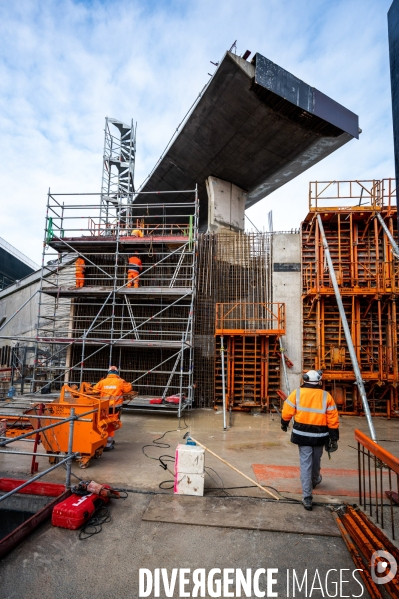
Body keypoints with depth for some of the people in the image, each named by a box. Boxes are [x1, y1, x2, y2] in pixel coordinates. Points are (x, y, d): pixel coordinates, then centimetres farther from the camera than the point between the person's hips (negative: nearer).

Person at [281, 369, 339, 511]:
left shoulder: (297, 393, -8)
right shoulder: (326, 396, -6)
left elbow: (287, 412, -3)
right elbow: (333, 420, -5)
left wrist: (284, 424, 15)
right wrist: (334, 438, 4)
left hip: (303, 434, -2)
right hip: (320, 435, 2)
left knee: (305, 463, 5)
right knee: (316, 460, 25)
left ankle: (307, 497, 4)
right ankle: (315, 480, 52)